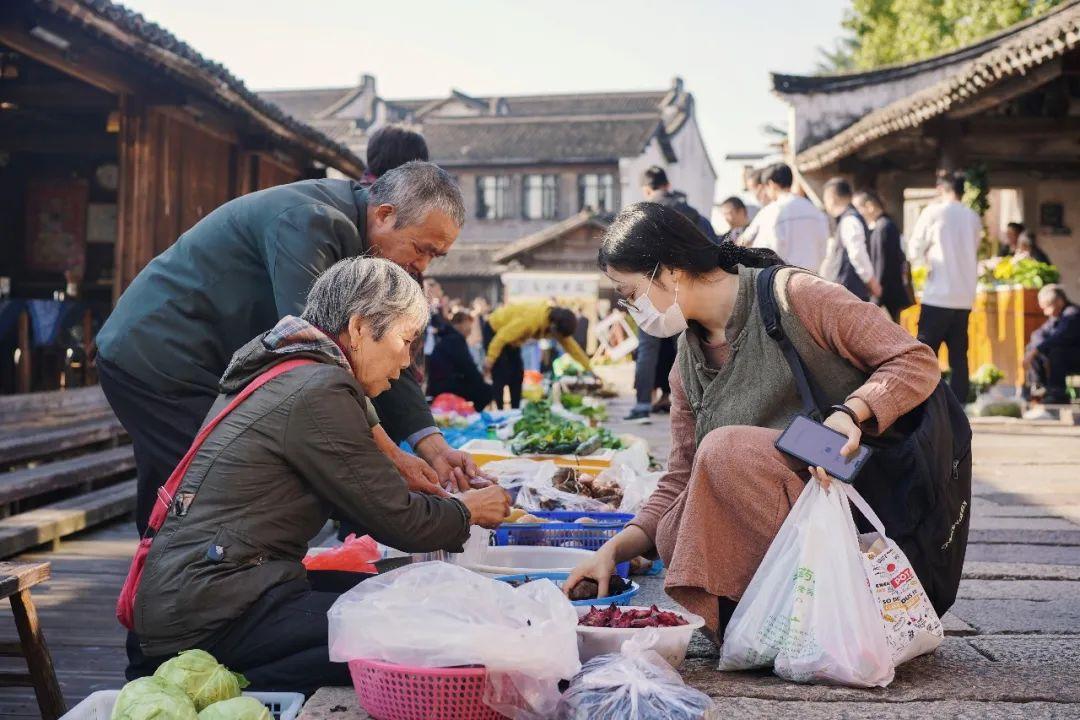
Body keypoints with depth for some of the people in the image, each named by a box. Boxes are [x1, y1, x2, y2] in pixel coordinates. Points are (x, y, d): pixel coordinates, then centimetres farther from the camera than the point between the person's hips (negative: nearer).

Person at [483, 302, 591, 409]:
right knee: (502, 376, -14)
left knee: (517, 375, 5)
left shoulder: (556, 320, -12)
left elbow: (570, 345, -2)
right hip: (495, 332, -8)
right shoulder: (531, 319, -37)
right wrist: (490, 358, -28)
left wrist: (588, 367, -1)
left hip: (510, 335, 8)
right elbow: (503, 336, -32)